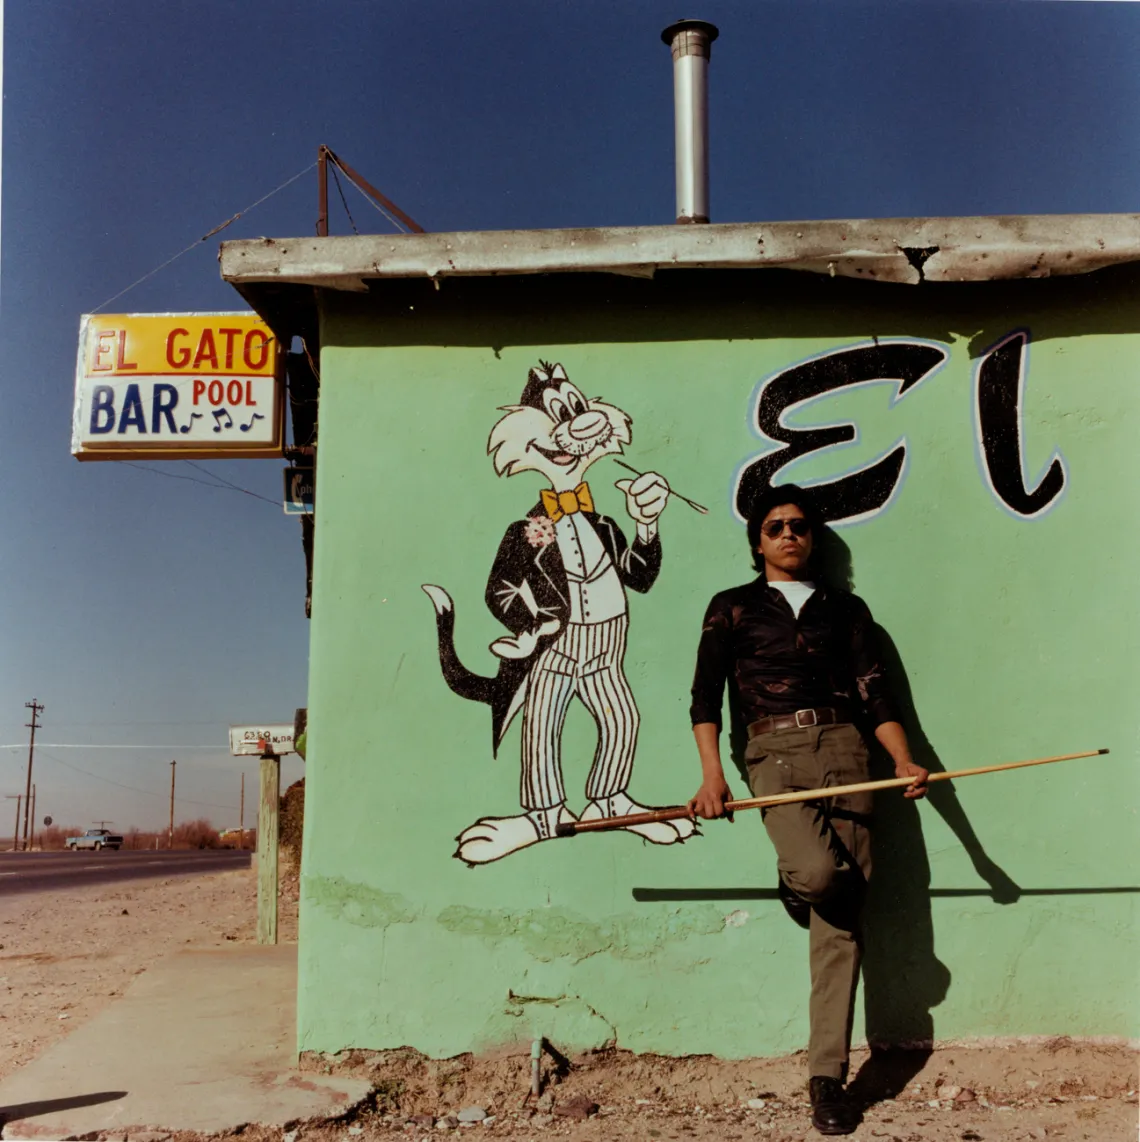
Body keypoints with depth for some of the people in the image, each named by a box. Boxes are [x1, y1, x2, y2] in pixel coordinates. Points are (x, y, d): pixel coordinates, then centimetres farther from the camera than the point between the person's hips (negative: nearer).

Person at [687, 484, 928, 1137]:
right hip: (774, 753, -2)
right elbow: (706, 696, 4)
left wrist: (905, 761, -7)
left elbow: (875, 694, 10)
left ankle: (828, 1077, 4)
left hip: (843, 751, 2)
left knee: (842, 919, -4)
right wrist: (712, 774, -10)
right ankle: (794, 880, 9)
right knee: (821, 874, -30)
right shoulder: (732, 608, 13)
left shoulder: (846, 609, 18)